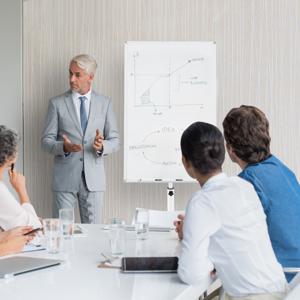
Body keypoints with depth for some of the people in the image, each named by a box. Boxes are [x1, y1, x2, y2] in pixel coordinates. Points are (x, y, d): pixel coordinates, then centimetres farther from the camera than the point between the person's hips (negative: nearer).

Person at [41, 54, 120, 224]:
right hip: (65, 178, -1)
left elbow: (115, 140, 8)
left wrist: (102, 146, -14)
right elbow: (46, 141, 2)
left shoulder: (105, 103, 8)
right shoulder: (57, 103, 3)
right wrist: (63, 146, -18)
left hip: (93, 178, 1)